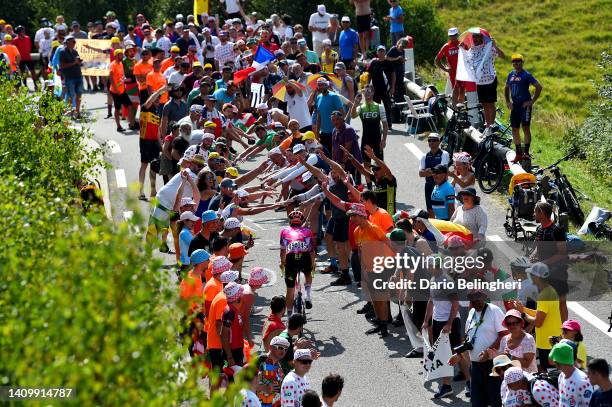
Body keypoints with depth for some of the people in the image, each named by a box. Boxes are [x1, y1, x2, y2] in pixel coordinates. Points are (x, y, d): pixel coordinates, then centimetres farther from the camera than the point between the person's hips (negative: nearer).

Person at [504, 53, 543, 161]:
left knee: (526, 128, -9)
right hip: (515, 105, 6)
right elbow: (506, 88, 26)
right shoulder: (511, 74, 12)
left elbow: (539, 87, -10)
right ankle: (518, 153, 12)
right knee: (514, 129, 5)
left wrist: (532, 101, -12)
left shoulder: (526, 75, -6)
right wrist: (507, 102, 14)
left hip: (525, 105, -6)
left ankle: (526, 152, -7)